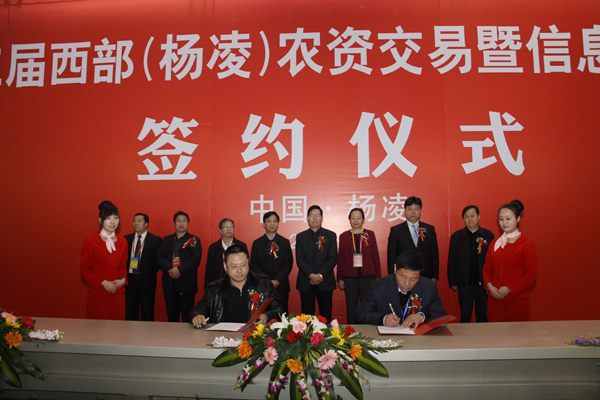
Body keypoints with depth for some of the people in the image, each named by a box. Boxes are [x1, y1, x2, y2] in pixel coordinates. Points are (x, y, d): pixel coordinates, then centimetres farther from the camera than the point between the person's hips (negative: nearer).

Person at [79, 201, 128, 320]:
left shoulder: (122, 242, 10)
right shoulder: (90, 242, -2)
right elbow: (84, 270, -2)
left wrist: (123, 280, -3)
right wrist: (104, 283, -12)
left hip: (118, 294, 4)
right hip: (98, 295, -3)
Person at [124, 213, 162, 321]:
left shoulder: (155, 240, 0)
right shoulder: (126, 239, 10)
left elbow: (158, 260, 0)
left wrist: (150, 273, -8)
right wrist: (124, 275, 0)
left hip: (147, 281, -3)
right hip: (130, 279, 3)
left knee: (147, 314, 4)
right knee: (130, 314, 9)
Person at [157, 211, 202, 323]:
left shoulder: (194, 240, 4)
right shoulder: (166, 240, 15)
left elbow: (196, 260, -7)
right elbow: (160, 258, 5)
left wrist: (179, 270, -17)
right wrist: (170, 270, -13)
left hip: (186, 284, -3)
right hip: (169, 283, 3)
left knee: (187, 318, -1)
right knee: (171, 317, 9)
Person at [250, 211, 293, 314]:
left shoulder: (285, 242, 8)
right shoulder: (257, 243, 8)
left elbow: (288, 264, 2)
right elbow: (254, 265, 3)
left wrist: (277, 281, -10)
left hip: (281, 286, 0)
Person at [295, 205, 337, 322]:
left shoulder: (331, 236, 7)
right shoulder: (300, 237, 9)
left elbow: (333, 258, -1)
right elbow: (299, 259, 0)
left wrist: (320, 275, -12)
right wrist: (311, 275, -14)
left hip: (325, 282, 0)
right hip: (306, 282, 1)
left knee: (326, 315, 4)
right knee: (307, 315, 4)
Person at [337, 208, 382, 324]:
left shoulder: (370, 234, 7)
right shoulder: (343, 236, 7)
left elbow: (375, 256, 7)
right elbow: (340, 259, 9)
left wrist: (378, 277, 2)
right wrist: (340, 278, 5)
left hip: (368, 278, 0)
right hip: (349, 278, 0)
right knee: (351, 309, 4)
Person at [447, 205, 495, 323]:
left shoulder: (488, 235, 3)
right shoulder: (456, 236, 2)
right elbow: (452, 261, 3)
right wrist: (452, 282, -1)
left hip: (483, 282, 1)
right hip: (464, 283, 0)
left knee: (483, 316, 10)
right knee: (465, 316, 7)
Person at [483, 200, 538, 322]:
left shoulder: (527, 244, -2)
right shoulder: (495, 243, 11)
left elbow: (532, 275, -6)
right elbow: (487, 270, 13)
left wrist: (509, 289, -14)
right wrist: (489, 285, -6)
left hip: (518, 301, -3)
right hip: (495, 300, 4)